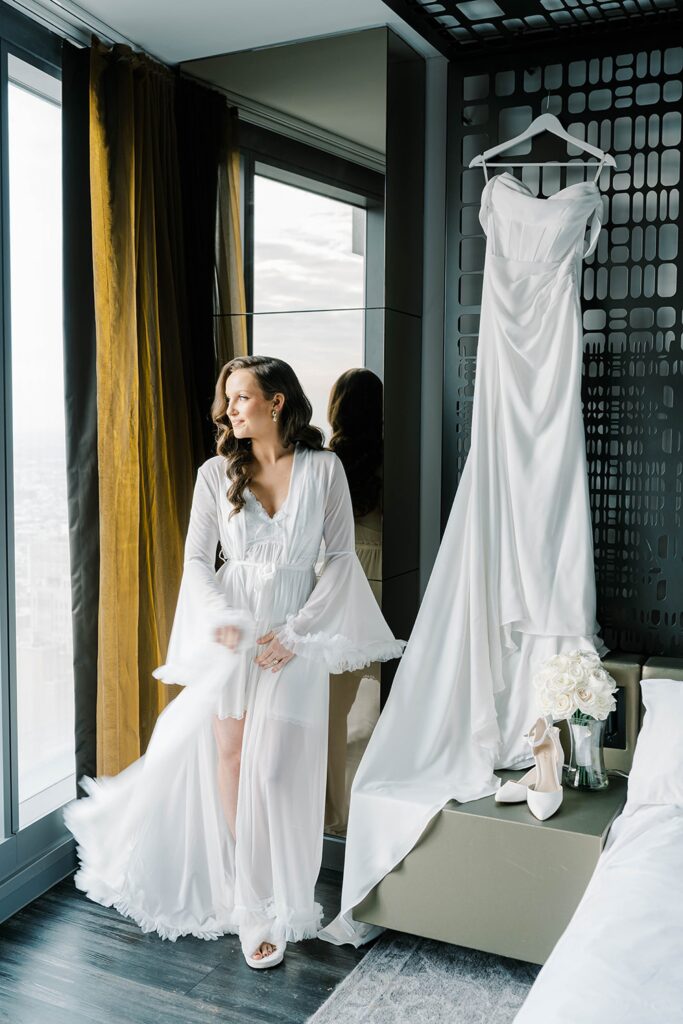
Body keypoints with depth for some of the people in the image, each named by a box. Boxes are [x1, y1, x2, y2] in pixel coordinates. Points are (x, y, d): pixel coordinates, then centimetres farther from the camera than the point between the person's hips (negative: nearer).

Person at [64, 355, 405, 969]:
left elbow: (341, 558, -2)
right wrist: (222, 621, -15)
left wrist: (295, 630, -10)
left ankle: (272, 907, 12)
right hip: (230, 630, 2)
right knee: (229, 754, 6)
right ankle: (250, 903, 25)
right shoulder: (217, 473, 2)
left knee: (274, 769, -5)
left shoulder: (324, 468, -2)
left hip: (294, 634, -2)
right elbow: (197, 560, 2)